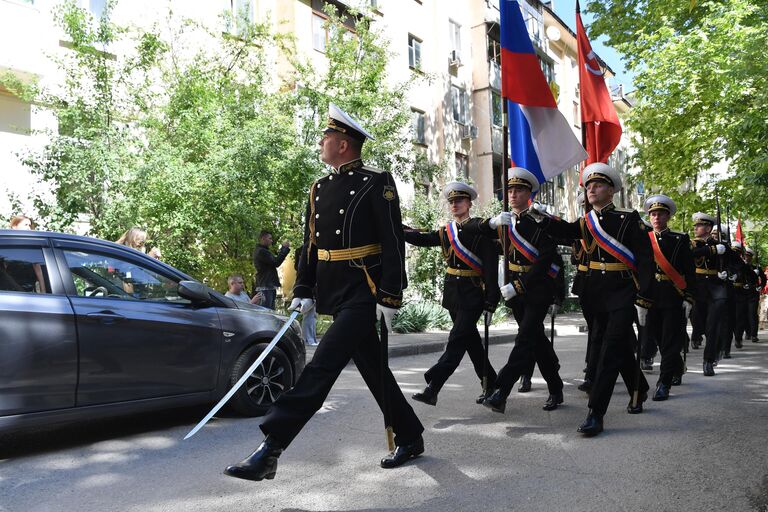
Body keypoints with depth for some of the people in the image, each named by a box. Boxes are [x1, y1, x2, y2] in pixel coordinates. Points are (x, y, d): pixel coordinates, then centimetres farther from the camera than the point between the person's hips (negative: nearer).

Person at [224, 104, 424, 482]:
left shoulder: (376, 183, -7)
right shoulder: (319, 188, 14)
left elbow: (393, 244, -11)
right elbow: (311, 244, 15)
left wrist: (390, 298, -15)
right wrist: (302, 291, 7)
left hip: (365, 293, -8)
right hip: (335, 294, 8)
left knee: (323, 365, -14)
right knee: (373, 369, 15)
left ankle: (270, 448, -11)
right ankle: (410, 438, 31)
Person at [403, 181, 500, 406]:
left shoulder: (481, 230, -6)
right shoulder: (446, 231, 13)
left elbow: (491, 267, -12)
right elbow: (421, 239, 1)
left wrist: (490, 301, -17)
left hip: (473, 294, -7)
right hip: (452, 292, 7)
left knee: (457, 339, -9)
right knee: (470, 339, 14)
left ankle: (432, 388, -12)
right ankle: (490, 384, 28)